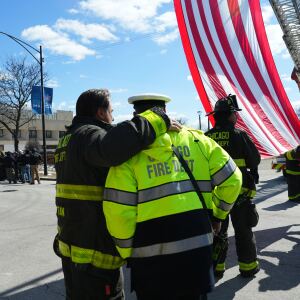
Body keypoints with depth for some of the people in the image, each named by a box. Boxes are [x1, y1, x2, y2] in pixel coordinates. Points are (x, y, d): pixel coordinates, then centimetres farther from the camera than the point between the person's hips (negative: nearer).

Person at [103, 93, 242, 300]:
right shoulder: (196, 139, 2)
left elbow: (117, 210, -13)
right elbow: (232, 179, 4)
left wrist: (127, 251, 2)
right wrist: (218, 214, 19)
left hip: (151, 253, -3)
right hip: (198, 244, 3)